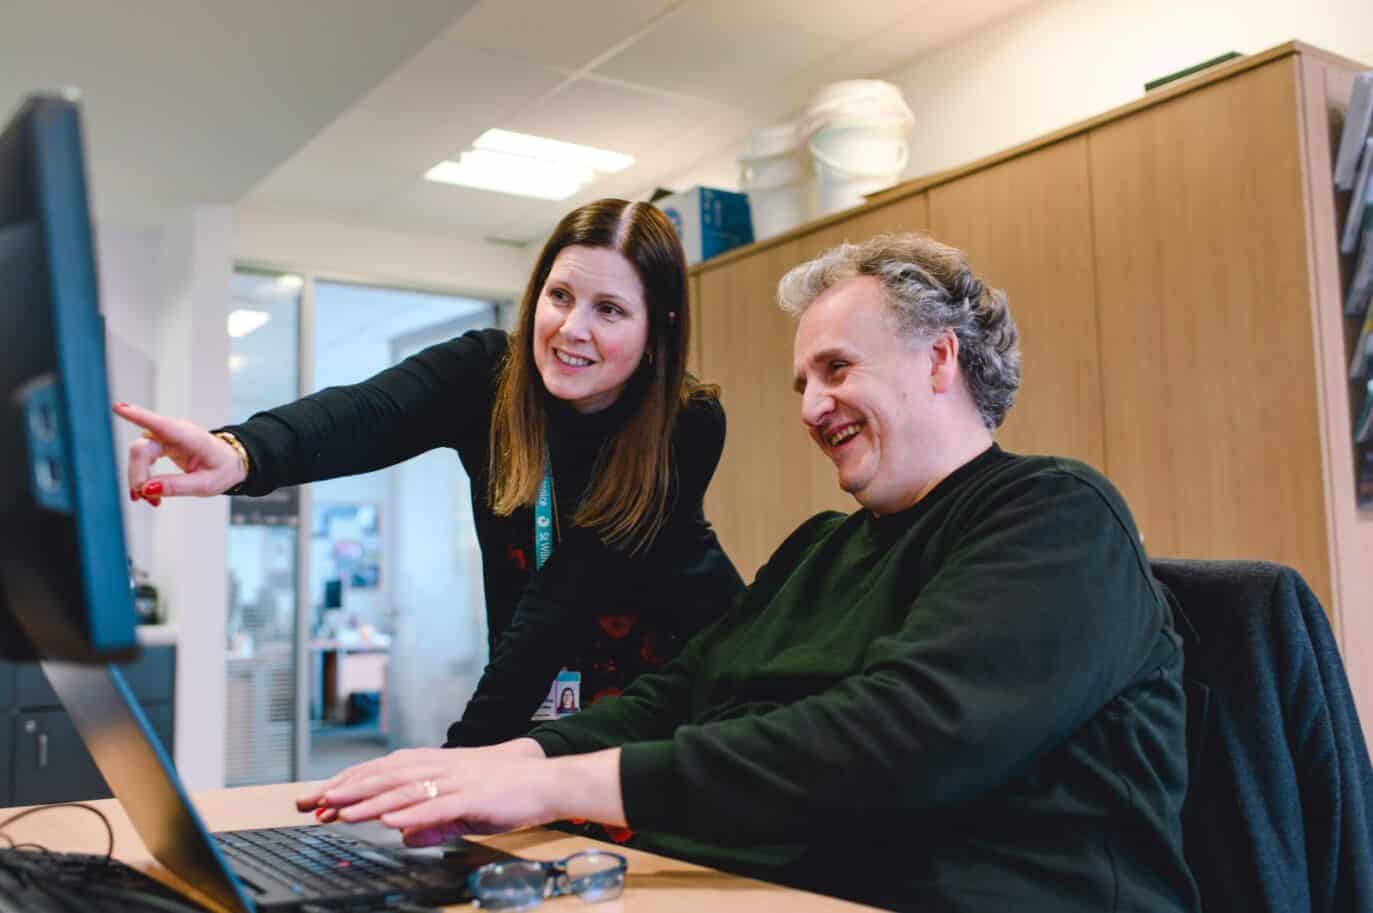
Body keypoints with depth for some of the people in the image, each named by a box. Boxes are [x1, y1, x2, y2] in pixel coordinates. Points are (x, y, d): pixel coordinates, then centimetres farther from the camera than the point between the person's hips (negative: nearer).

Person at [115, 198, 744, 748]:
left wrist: (470, 747, -28)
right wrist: (241, 453, -54)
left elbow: (568, 590, -25)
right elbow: (366, 413, -34)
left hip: (678, 678, -2)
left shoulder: (690, 427, -20)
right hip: (542, 674, 2)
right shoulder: (486, 371, -13)